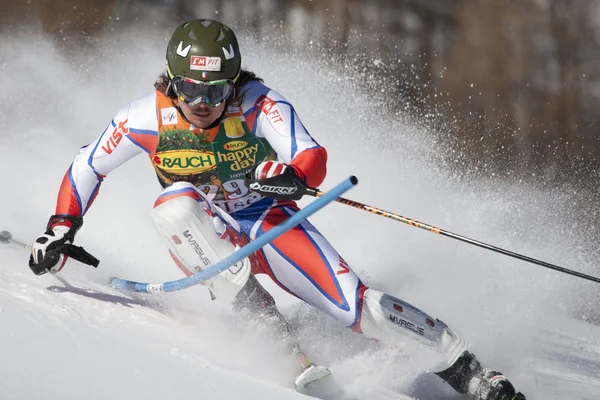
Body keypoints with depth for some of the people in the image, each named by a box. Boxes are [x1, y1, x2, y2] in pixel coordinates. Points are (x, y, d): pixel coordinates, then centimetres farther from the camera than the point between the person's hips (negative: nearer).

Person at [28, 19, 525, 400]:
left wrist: (293, 173, -52)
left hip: (268, 222, -1)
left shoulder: (257, 101, -20)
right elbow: (87, 166, 0)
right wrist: (62, 227, -7)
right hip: (207, 241, 1)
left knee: (356, 305, -20)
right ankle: (277, 339, -36)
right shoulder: (148, 117, -15)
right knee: (176, 205, -34)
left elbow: (314, 157, -30)